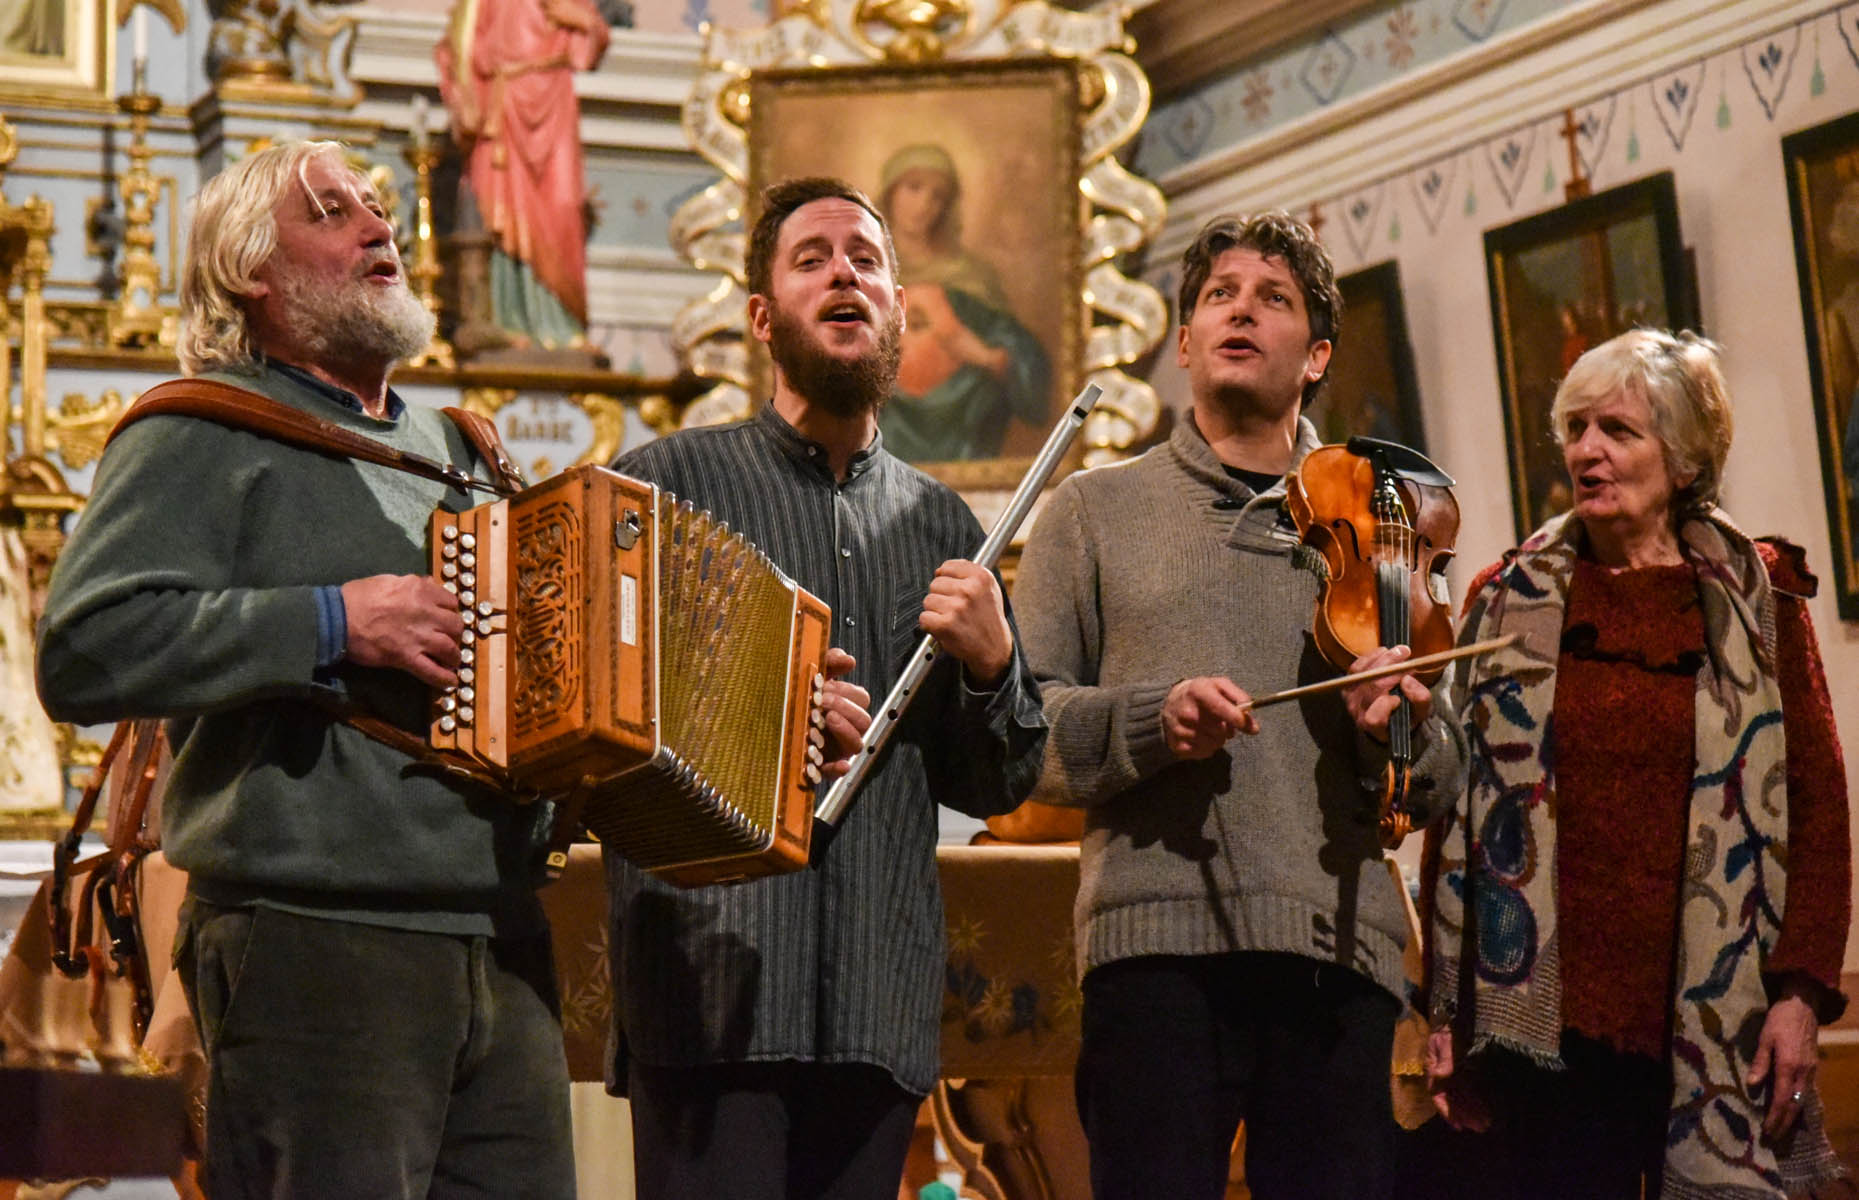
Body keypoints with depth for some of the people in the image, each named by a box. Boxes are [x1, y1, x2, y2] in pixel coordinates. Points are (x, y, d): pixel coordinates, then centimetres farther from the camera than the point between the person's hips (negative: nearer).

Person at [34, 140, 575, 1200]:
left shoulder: (448, 447, 23)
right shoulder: (205, 437, -1)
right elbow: (86, 652, -16)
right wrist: (330, 624, -18)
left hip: (505, 945, 7)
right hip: (315, 950, -7)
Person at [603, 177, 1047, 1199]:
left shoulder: (942, 525, 18)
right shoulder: (665, 482, 5)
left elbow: (998, 788, 19)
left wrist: (991, 664, 1)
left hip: (882, 1004, 4)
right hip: (711, 986, -4)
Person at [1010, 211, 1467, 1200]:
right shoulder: (1097, 510, 15)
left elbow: (1441, 785, 17)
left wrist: (1402, 731, -6)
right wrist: (1150, 721, -12)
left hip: (1339, 946, 2)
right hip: (1159, 942, -2)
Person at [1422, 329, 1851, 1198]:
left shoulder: (1758, 601, 7)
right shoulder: (1509, 601, 10)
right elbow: (1456, 809, 8)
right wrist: (1447, 1009, 2)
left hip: (1714, 1021, -1)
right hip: (1549, 1020, 1)